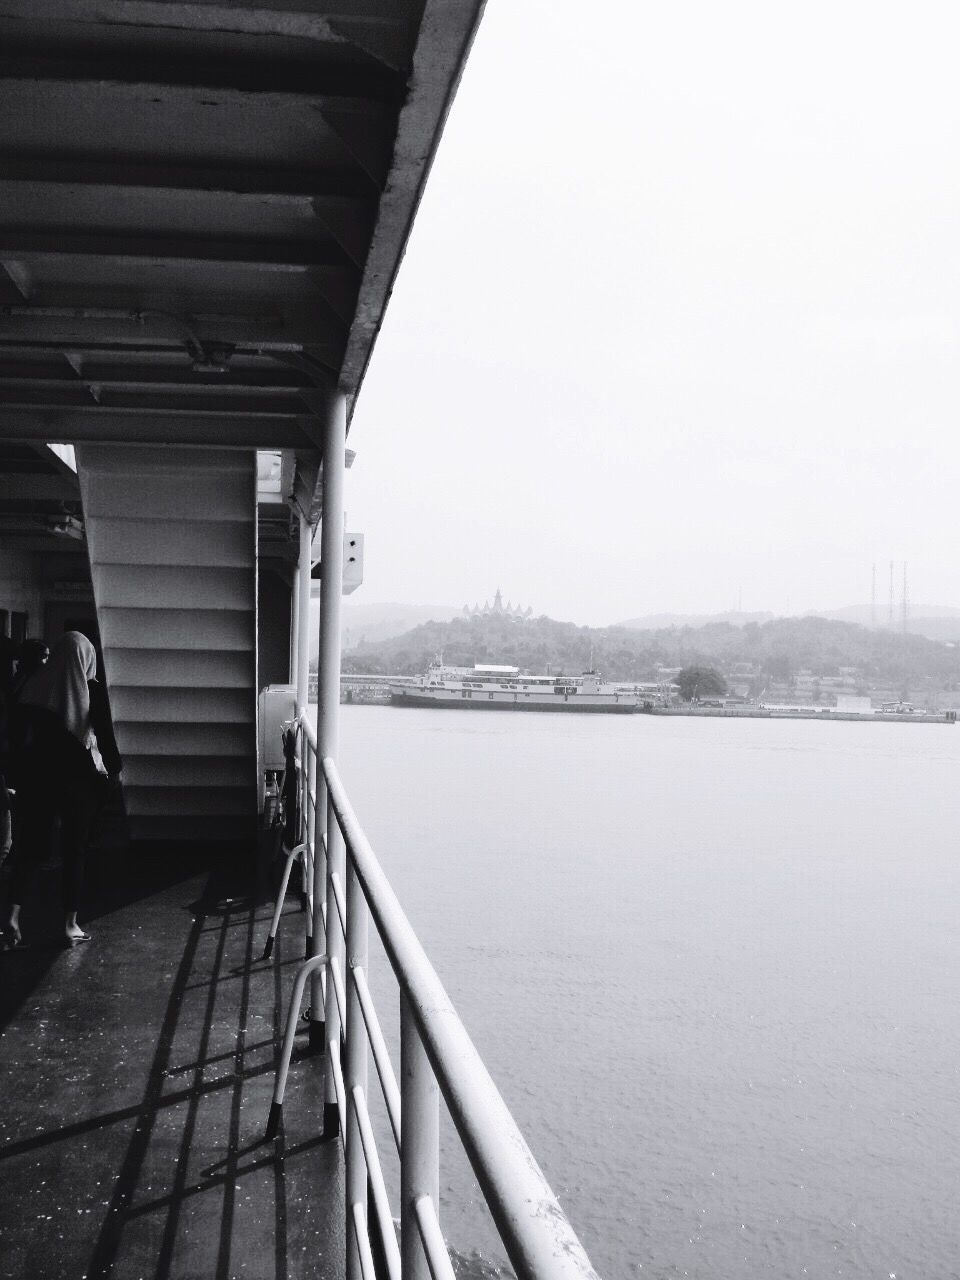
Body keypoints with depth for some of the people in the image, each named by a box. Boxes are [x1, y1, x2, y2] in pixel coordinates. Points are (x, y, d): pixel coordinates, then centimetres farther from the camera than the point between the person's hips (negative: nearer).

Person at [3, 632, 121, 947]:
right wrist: (114, 768, 8)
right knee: (74, 849, 6)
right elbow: (105, 733, -7)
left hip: (38, 774, 3)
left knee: (31, 845, 10)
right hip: (80, 776, -2)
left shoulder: (34, 685, -1)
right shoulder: (92, 690, -9)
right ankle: (70, 924, 8)